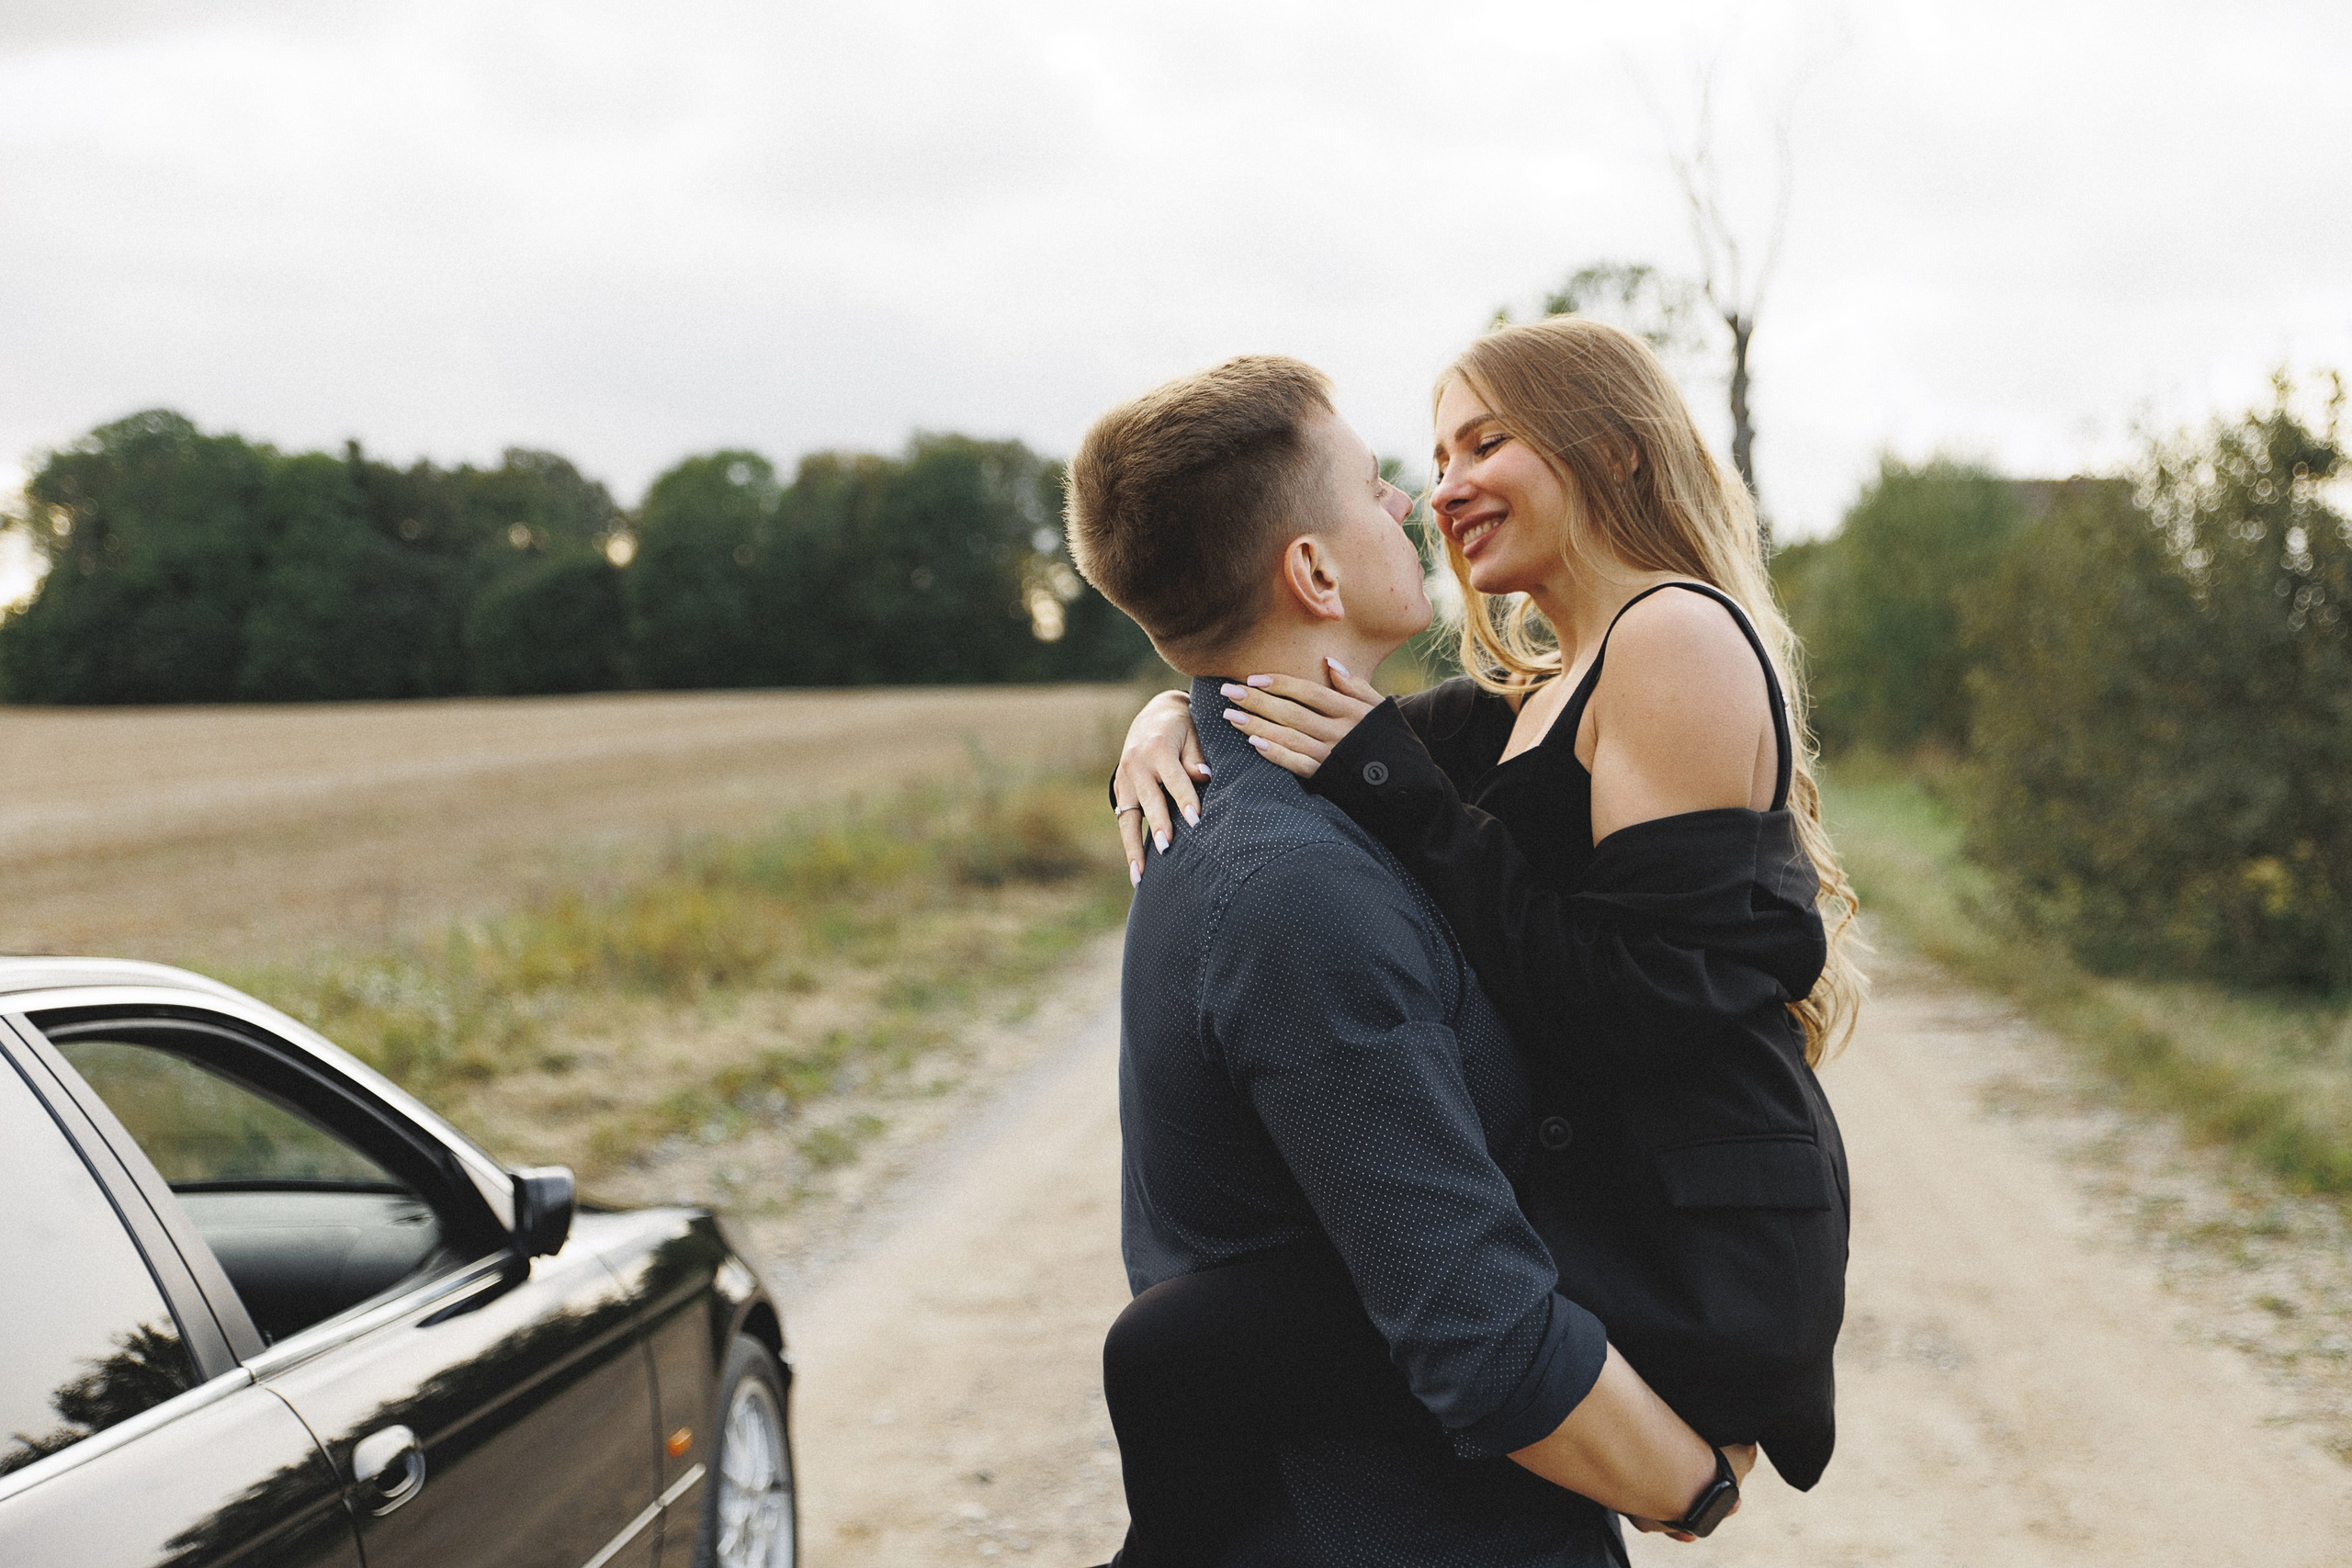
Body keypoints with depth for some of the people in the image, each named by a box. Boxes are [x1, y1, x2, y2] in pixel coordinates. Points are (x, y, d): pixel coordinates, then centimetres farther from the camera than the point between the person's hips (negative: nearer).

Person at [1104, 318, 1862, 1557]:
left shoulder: (1678, 638, -10)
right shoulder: (1530, 703, 18)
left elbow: (1629, 1004, -19)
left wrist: (1397, 795, -19)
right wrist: (1170, 722, -2)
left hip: (1690, 1259, -10)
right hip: (1599, 1210, 10)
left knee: (1177, 1350, -26)